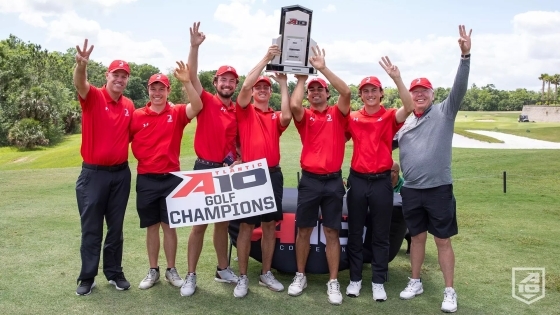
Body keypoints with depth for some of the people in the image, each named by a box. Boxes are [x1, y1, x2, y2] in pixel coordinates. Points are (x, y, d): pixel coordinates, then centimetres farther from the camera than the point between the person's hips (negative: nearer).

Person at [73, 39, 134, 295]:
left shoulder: (129, 105, 6)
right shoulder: (93, 97, -8)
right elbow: (80, 84, -31)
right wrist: (81, 65, -51)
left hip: (121, 173, 4)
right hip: (93, 173, -4)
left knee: (115, 227, 13)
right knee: (91, 228, 5)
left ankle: (114, 272, 25)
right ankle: (87, 277, 18)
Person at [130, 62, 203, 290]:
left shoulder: (177, 113, -1)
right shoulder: (137, 115, 1)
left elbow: (197, 107, -20)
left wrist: (186, 82, -30)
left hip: (171, 178, -1)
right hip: (146, 179, 1)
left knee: (169, 226, 8)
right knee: (152, 227, 11)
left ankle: (171, 270, 22)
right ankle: (153, 271, 24)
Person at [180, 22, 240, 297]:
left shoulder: (238, 111, 7)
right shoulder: (206, 102, -4)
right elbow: (192, 77, -19)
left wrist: (238, 161, -2)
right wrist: (195, 47, -29)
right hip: (204, 169, -4)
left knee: (222, 223, 15)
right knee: (199, 224, 1)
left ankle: (223, 269, 29)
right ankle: (191, 276, 12)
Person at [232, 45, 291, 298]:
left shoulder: (276, 116, 11)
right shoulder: (245, 111, 4)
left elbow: (287, 117, -13)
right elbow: (245, 86, -13)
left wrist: (283, 83, -7)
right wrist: (266, 58, -13)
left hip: (273, 174, 4)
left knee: (270, 225, 10)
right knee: (246, 226, 1)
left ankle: (266, 274, 23)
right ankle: (243, 278, 12)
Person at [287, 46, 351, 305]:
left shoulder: (337, 114, 5)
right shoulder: (304, 116, 4)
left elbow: (345, 92, -13)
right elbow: (293, 104, -18)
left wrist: (323, 68, -13)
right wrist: (301, 78, -6)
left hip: (333, 180, 0)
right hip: (309, 180, 1)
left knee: (332, 232, 6)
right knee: (304, 230, 10)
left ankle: (333, 282, 15)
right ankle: (300, 276, 25)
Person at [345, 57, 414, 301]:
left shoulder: (390, 117, -2)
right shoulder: (353, 118, 6)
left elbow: (408, 107, -21)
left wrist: (396, 78, -30)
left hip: (381, 181, -2)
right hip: (357, 180, 2)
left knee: (380, 235, 8)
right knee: (355, 233, 10)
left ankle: (378, 282, 20)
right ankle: (355, 279, 23)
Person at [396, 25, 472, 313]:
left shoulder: (444, 112, -1)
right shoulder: (405, 123, 10)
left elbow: (459, 88, -15)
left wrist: (465, 55, -26)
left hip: (438, 189, -4)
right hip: (411, 190, 4)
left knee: (443, 240, 4)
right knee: (417, 237, 15)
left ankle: (449, 291, 16)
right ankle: (415, 282, 29)